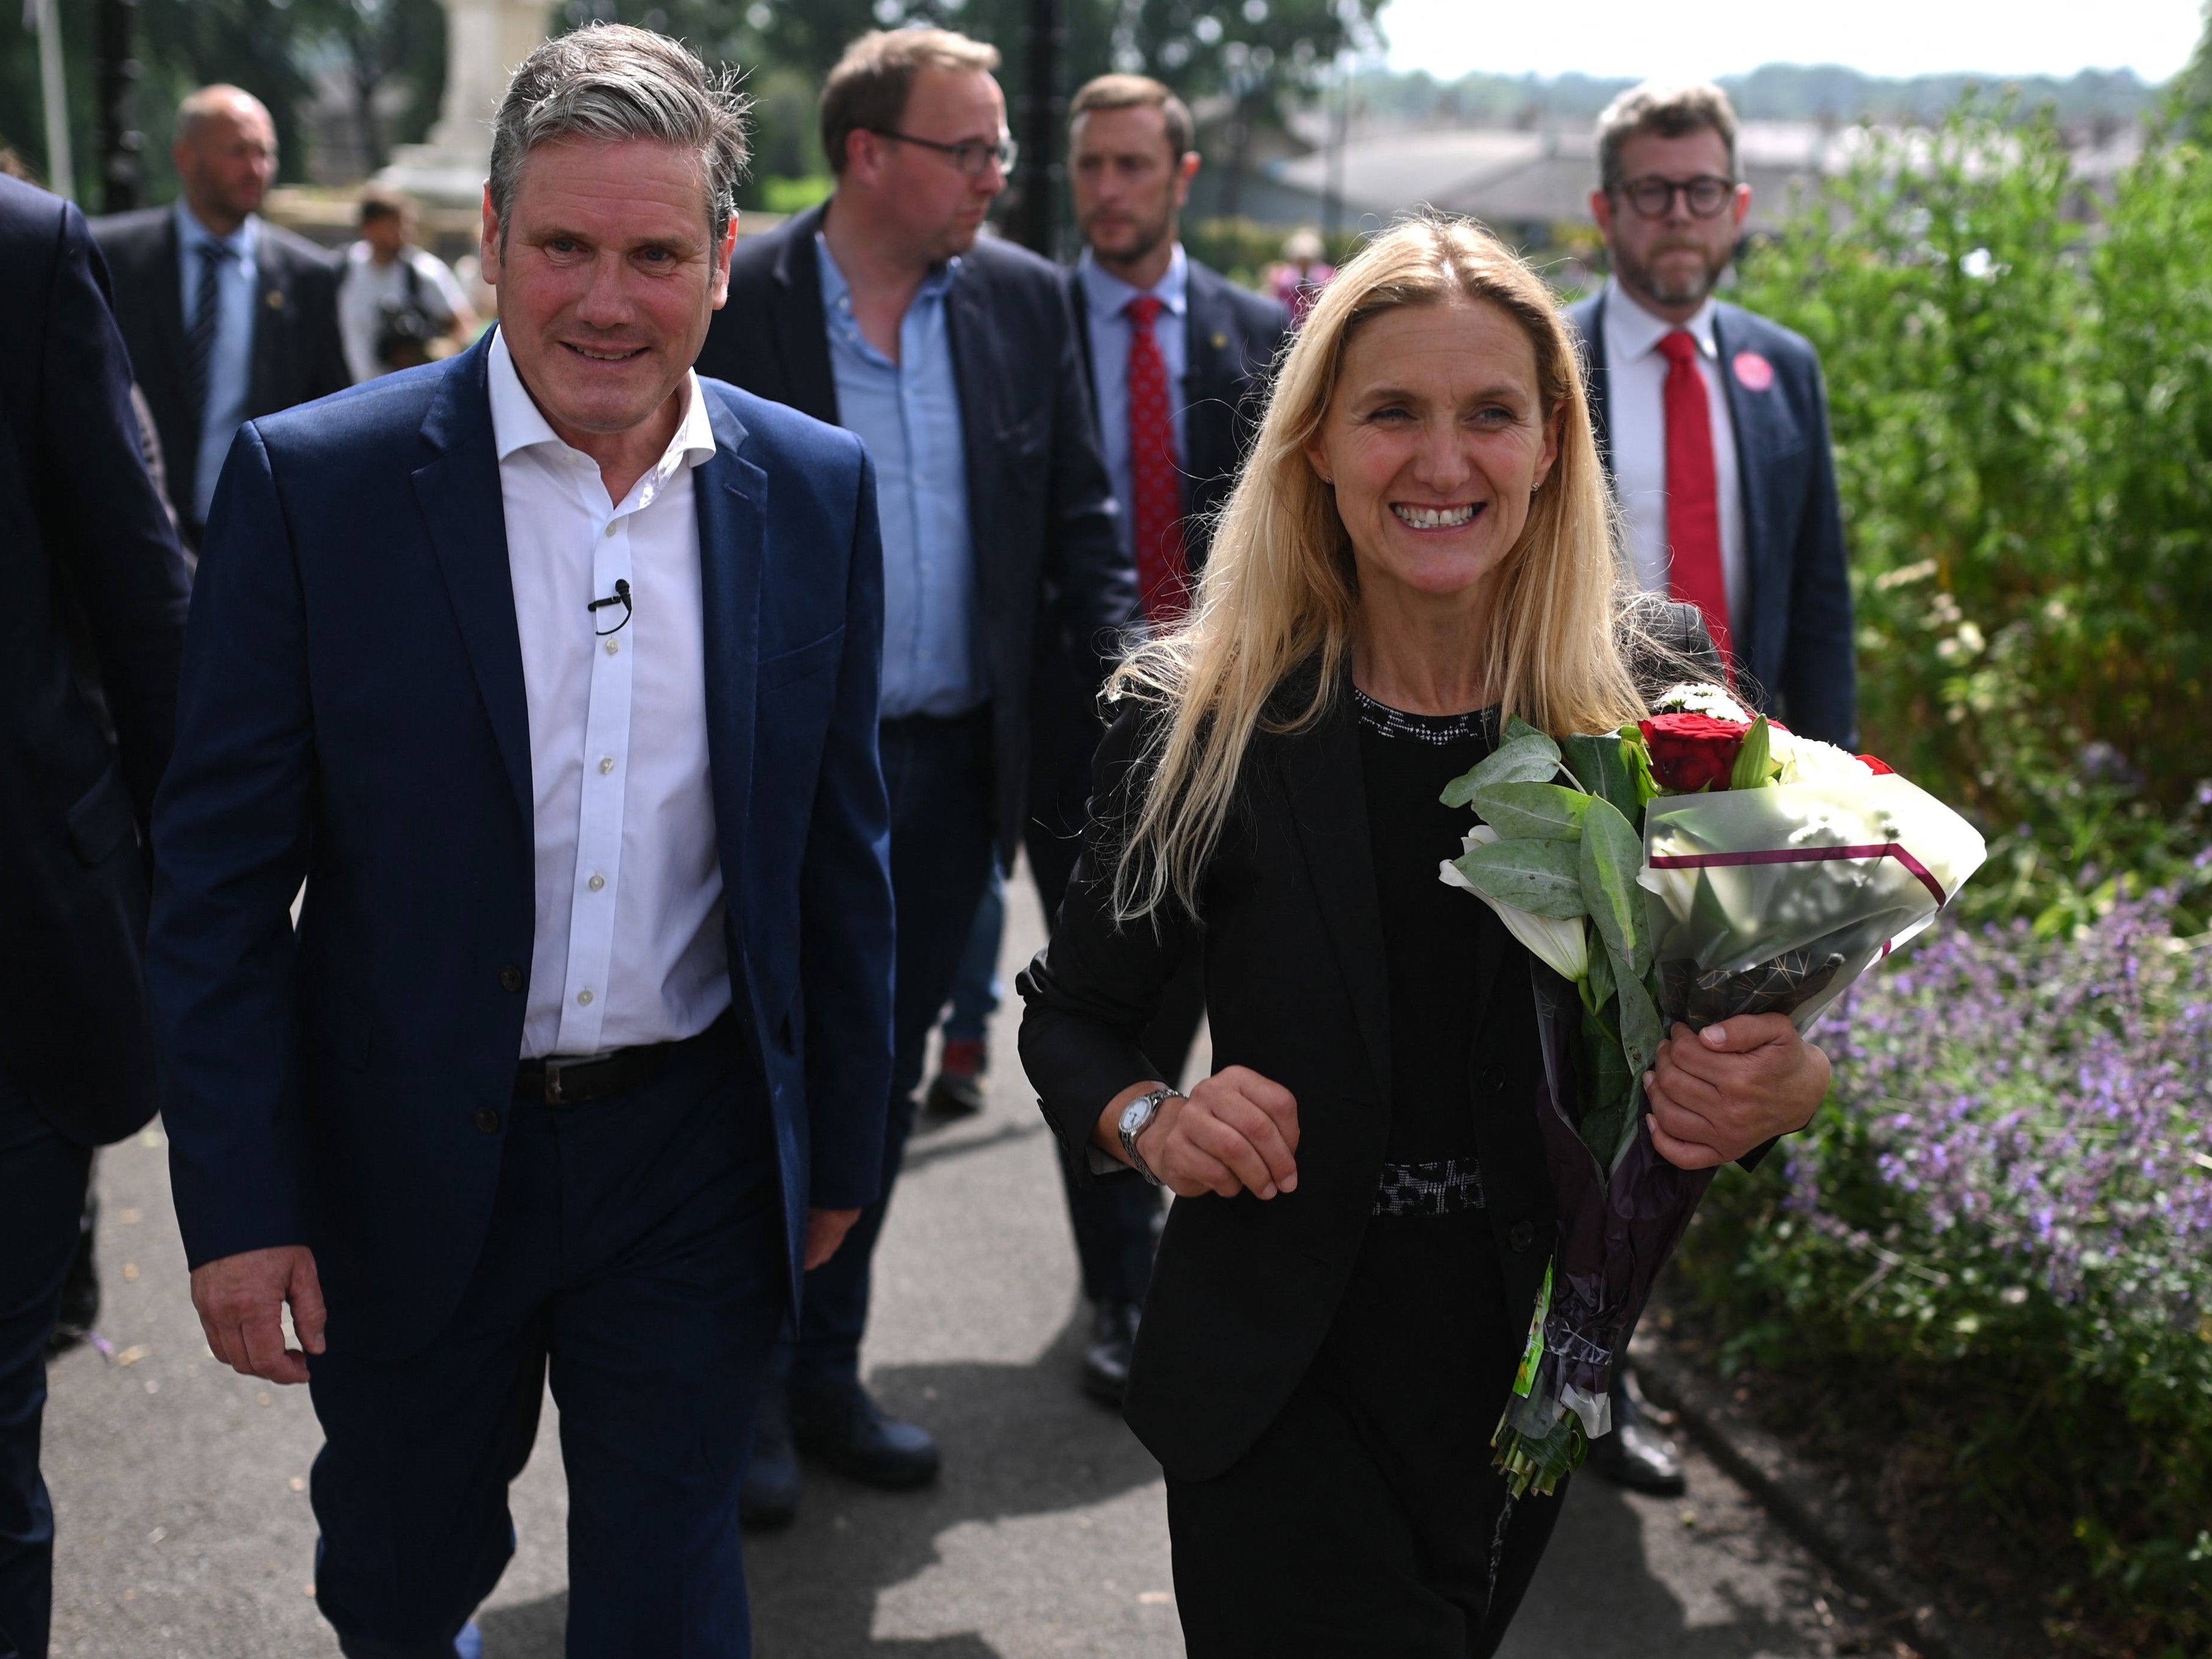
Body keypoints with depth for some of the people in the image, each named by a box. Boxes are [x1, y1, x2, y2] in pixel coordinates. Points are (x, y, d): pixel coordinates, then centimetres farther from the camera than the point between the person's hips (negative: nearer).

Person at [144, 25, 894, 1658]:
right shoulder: (314, 481, -11)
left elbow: (840, 854, 5)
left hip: (697, 1159, 1)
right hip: (413, 1160, 0)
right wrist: (237, 1204, -10)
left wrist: (841, 1150, 8)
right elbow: (221, 876, -8)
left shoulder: (817, 492, -3)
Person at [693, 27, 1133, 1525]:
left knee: (878, 1089, 15)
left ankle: (827, 1375, 31)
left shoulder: (1026, 301, 4)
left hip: (952, 767, 4)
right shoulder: (732, 305, -9)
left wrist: (1118, 673, -5)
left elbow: (1081, 514, 9)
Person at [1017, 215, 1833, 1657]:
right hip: (1283, 1375, -2)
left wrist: (1792, 1085, -24)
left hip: (1534, 1355, 3)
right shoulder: (1204, 720, -10)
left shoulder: (1649, 709, -7)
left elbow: (1748, 1007, -2)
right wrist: (1150, 1121, -20)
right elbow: (1072, 1014, 0)